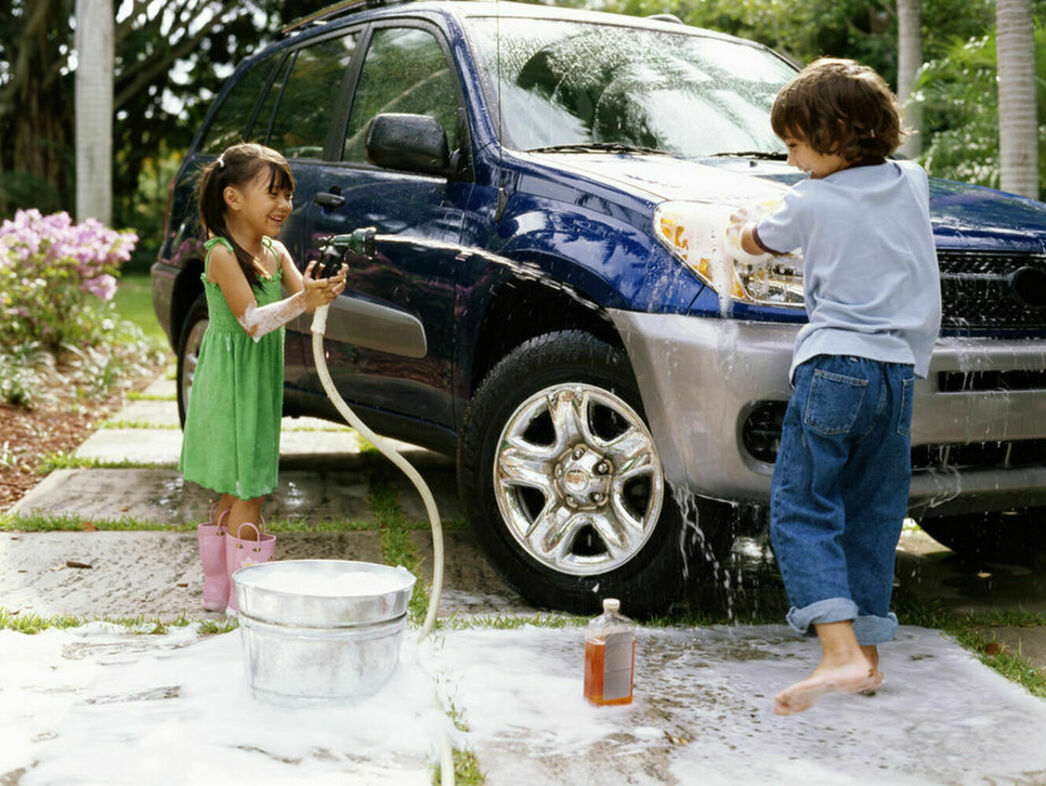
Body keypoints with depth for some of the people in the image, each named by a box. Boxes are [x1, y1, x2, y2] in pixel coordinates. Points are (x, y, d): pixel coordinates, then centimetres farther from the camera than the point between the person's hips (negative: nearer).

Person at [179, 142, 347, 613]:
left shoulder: (275, 252, 8)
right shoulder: (222, 255, -15)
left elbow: (303, 295, -4)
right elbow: (252, 320, -23)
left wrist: (325, 289, -25)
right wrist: (302, 301, -36)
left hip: (261, 382, 8)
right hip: (231, 381, -8)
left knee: (235, 492, 15)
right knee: (246, 491, -5)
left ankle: (216, 588, 25)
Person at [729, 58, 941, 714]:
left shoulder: (812, 202, -2)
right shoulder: (912, 183, 11)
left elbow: (758, 241, 18)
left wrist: (742, 227, 38)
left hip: (832, 368, -5)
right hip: (899, 371, 6)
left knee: (801, 512, -4)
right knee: (871, 517, 13)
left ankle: (840, 651, -19)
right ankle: (868, 652, 15)